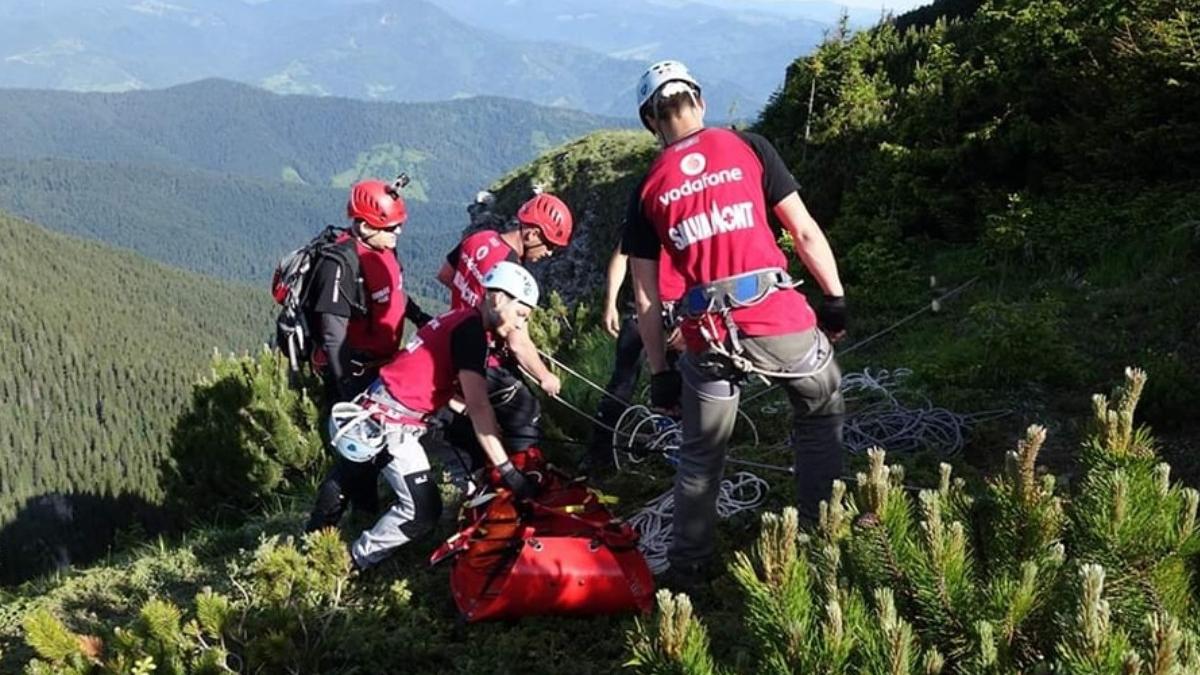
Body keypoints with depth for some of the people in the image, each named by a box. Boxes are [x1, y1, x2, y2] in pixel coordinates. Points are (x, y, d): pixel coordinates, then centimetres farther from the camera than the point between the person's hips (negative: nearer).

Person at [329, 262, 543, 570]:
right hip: (389, 422, -10)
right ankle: (354, 564, 6)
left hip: (391, 413, 10)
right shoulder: (471, 330, -17)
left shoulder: (464, 320, 11)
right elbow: (477, 407, -23)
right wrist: (508, 470, -24)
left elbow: (455, 388, 15)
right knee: (423, 511, -9)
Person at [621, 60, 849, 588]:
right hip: (781, 320, -1)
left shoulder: (648, 189, 8)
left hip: (708, 337, 2)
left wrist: (659, 371, 14)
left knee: (701, 456, 20)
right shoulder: (748, 148, 3)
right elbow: (804, 232, 2)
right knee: (821, 415, 25)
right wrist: (835, 297, 12)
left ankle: (687, 568, 28)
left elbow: (645, 295, 8)